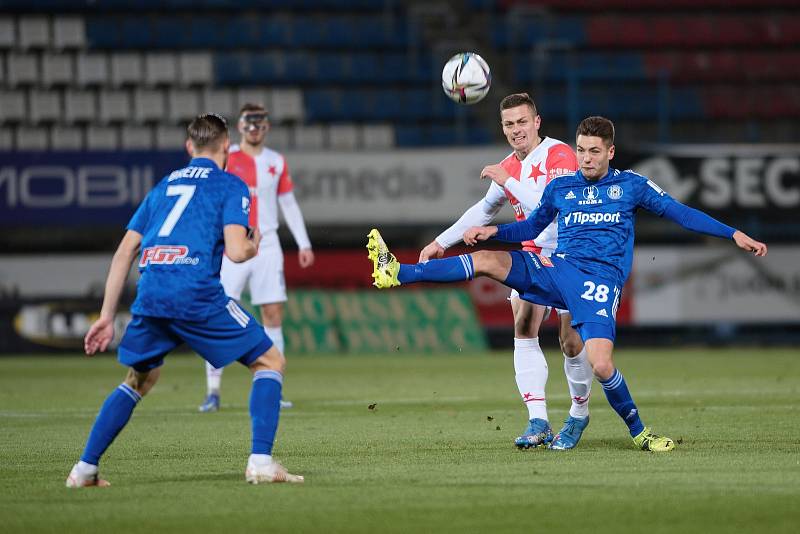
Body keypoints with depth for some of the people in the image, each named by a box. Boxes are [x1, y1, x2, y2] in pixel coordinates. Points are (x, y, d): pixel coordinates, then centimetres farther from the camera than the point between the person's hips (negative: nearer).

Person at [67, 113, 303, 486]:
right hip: (198, 296, -5)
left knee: (139, 380, 26)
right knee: (270, 361, 8)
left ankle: (85, 469, 18)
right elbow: (235, 251, -6)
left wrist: (107, 316, 21)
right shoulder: (231, 186, 8)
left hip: (149, 296, 5)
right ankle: (260, 462, -7)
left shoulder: (163, 186, 25)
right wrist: (254, 245, 18)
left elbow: (124, 253, 20)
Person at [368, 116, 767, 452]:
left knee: (601, 365, -21)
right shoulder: (559, 188, 14)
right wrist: (494, 231, 8)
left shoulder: (630, 185, 6)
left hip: (601, 279, -3)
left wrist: (734, 234, 4)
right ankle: (397, 274, -17)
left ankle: (638, 431, 1)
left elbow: (678, 212, 9)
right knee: (486, 259, -15)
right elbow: (530, 228, 26)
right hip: (559, 268, 3)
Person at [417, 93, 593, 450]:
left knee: (571, 341, -7)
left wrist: (508, 182, -26)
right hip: (533, 256, 6)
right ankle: (538, 422, -14)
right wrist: (442, 241, 24)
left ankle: (579, 414, 17)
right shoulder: (509, 166, 7)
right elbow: (484, 209, 24)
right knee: (524, 328, -12)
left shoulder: (560, 156, -15)